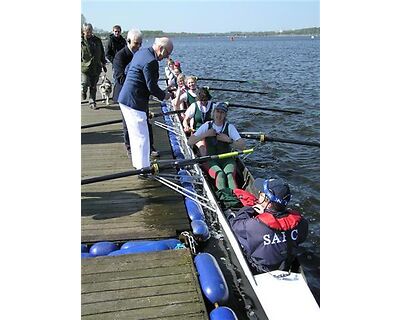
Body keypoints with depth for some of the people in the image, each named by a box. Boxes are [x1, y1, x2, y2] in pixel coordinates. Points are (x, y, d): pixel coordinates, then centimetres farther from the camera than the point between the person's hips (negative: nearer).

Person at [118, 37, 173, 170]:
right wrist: (164, 95, -4)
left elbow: (127, 71, 21)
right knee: (141, 136, -2)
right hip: (134, 102, -10)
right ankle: (143, 169, 6)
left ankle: (137, 164, 32)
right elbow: (152, 87, -20)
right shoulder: (151, 62, -21)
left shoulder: (141, 52, 11)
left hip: (124, 98, 11)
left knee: (135, 134, 20)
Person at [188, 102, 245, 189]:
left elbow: (242, 146, -3)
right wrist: (205, 134, -8)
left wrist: (228, 140, -15)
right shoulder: (207, 126, 7)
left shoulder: (229, 127, 4)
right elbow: (189, 142, 0)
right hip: (211, 160, 0)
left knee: (230, 175, -32)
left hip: (227, 160, 0)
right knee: (220, 174, -32)